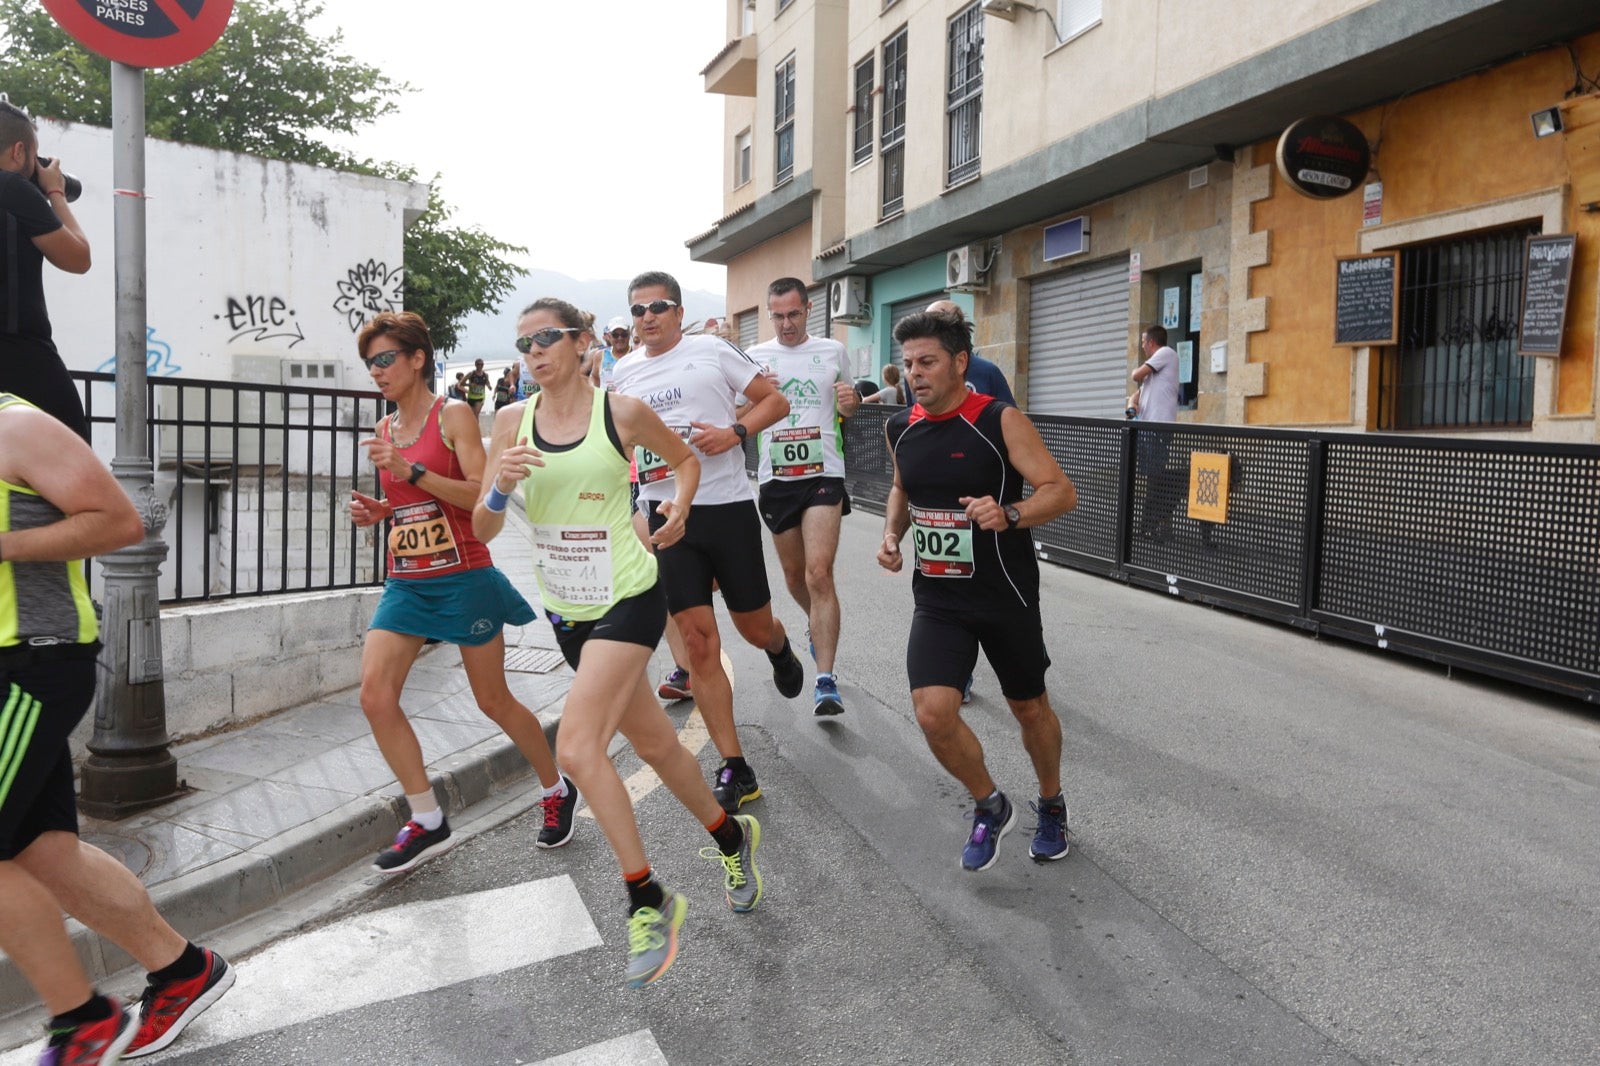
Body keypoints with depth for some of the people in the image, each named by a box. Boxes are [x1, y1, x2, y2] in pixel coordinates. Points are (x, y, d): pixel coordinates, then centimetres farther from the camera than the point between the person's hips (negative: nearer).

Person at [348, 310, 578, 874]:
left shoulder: (453, 415, -6)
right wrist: (375, 510, 2)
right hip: (406, 582, 6)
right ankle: (428, 822, 5)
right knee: (375, 695, -9)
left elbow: (481, 495, -15)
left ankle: (558, 789, 29)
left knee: (494, 701, 4)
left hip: (463, 578, -6)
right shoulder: (384, 429, 12)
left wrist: (411, 471, -22)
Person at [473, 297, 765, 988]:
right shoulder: (512, 421, 3)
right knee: (655, 746, 16)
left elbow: (684, 457, 13)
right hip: (565, 611, 5)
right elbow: (482, 529, 0)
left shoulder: (622, 412, -7)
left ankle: (647, 899, -3)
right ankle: (731, 835, 41)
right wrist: (499, 488, -19)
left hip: (627, 600, -5)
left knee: (576, 745, -19)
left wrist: (679, 504, -4)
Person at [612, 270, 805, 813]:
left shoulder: (711, 351, -1)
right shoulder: (625, 371, 11)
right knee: (699, 644, -3)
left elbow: (775, 401, 1)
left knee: (756, 629, 9)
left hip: (727, 505, -2)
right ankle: (735, 770, 5)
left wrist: (733, 432, -15)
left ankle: (780, 650, 50)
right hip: (666, 511, 3)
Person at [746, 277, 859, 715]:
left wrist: (850, 401, -6)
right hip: (775, 477, 3)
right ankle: (820, 627, 47)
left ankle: (825, 681, -14)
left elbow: (849, 406, 18)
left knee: (818, 574, -15)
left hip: (823, 473, -2)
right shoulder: (756, 356, 5)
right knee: (794, 574, 15)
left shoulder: (833, 351, 6)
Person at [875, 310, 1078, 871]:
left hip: (1006, 596, -3)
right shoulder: (900, 428, 2)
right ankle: (990, 807, 16)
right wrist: (892, 535, 2)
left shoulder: (1001, 421, -13)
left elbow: (1061, 491, -15)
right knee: (933, 713, -13)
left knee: (1029, 708, 14)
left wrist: (1008, 515, -33)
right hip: (937, 599, 3)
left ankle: (1051, 805, 43)